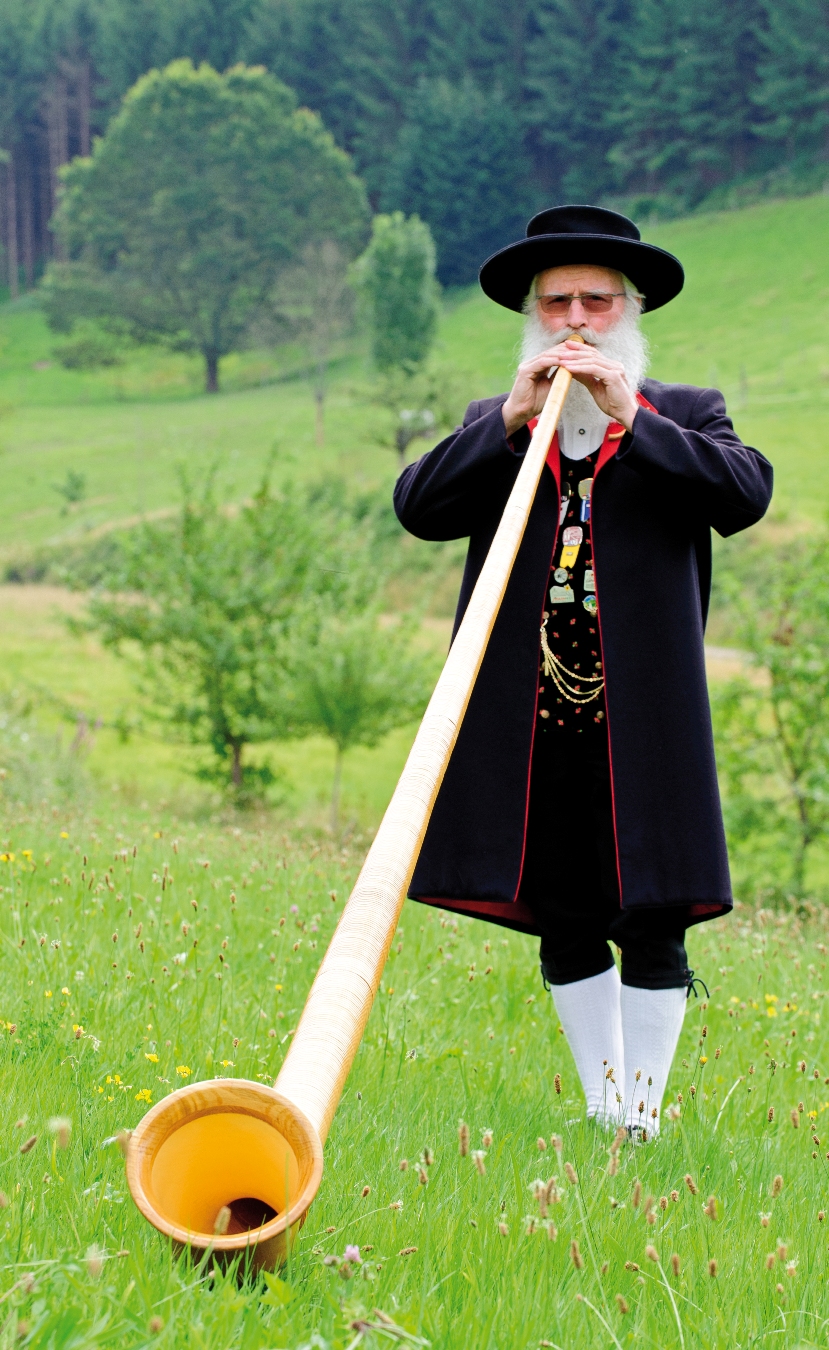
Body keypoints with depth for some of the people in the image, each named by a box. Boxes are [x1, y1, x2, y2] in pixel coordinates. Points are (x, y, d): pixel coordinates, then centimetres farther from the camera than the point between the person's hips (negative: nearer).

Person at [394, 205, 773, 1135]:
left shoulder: (684, 418, 10)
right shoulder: (492, 427, 15)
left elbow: (746, 493, -10)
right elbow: (418, 507, -1)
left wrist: (631, 420, -16)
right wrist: (510, 421, -11)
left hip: (642, 715, -2)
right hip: (532, 718, 2)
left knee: (652, 920, -1)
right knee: (563, 922, 7)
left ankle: (643, 1118, 8)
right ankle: (601, 1114, 18)